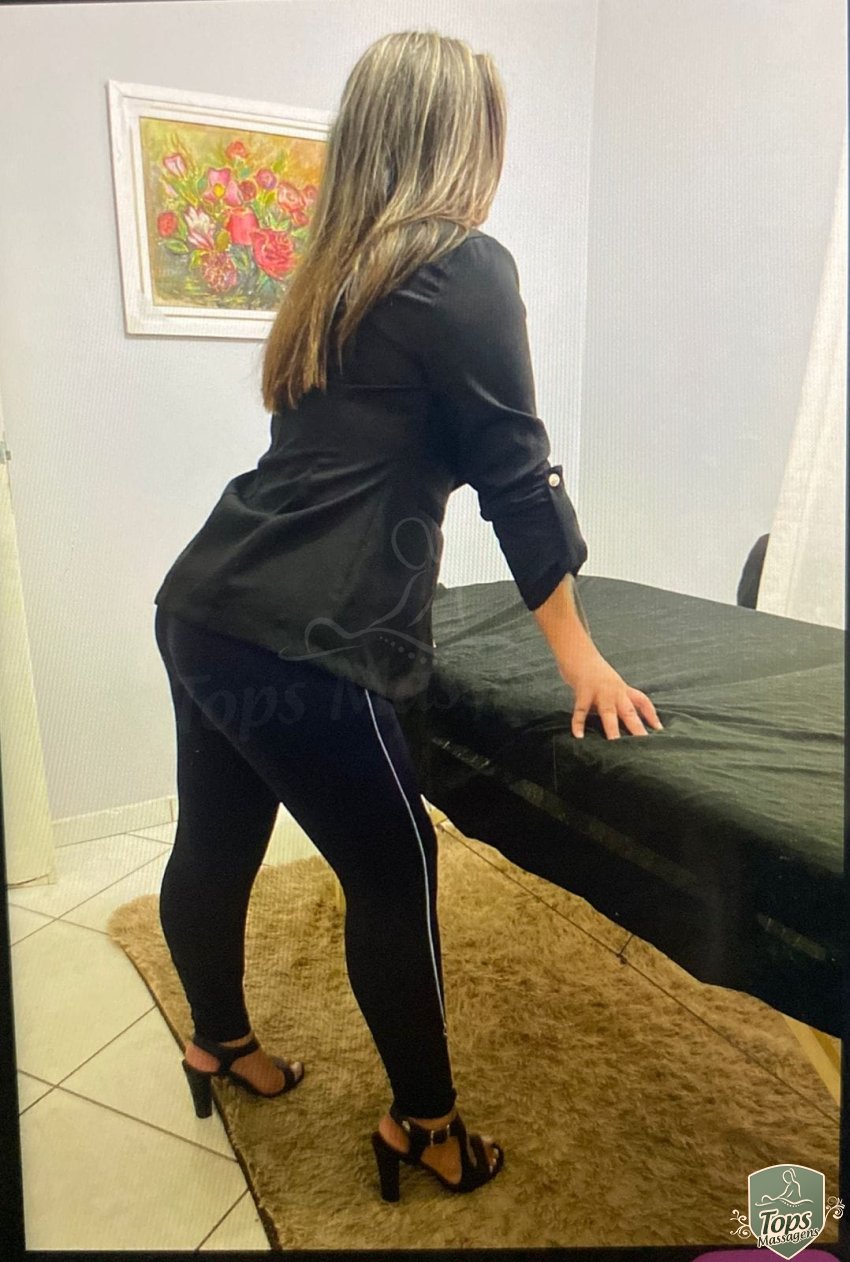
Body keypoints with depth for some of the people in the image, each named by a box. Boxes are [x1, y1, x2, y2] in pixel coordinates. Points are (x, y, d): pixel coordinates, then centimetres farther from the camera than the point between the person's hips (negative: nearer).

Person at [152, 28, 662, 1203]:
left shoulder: (335, 270, 16)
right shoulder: (467, 267, -6)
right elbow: (518, 474, -7)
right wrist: (581, 657, 2)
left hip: (206, 606, 9)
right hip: (297, 643, -8)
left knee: (215, 841, 22)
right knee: (396, 870, 7)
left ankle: (218, 1038, 46)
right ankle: (422, 1121, 29)